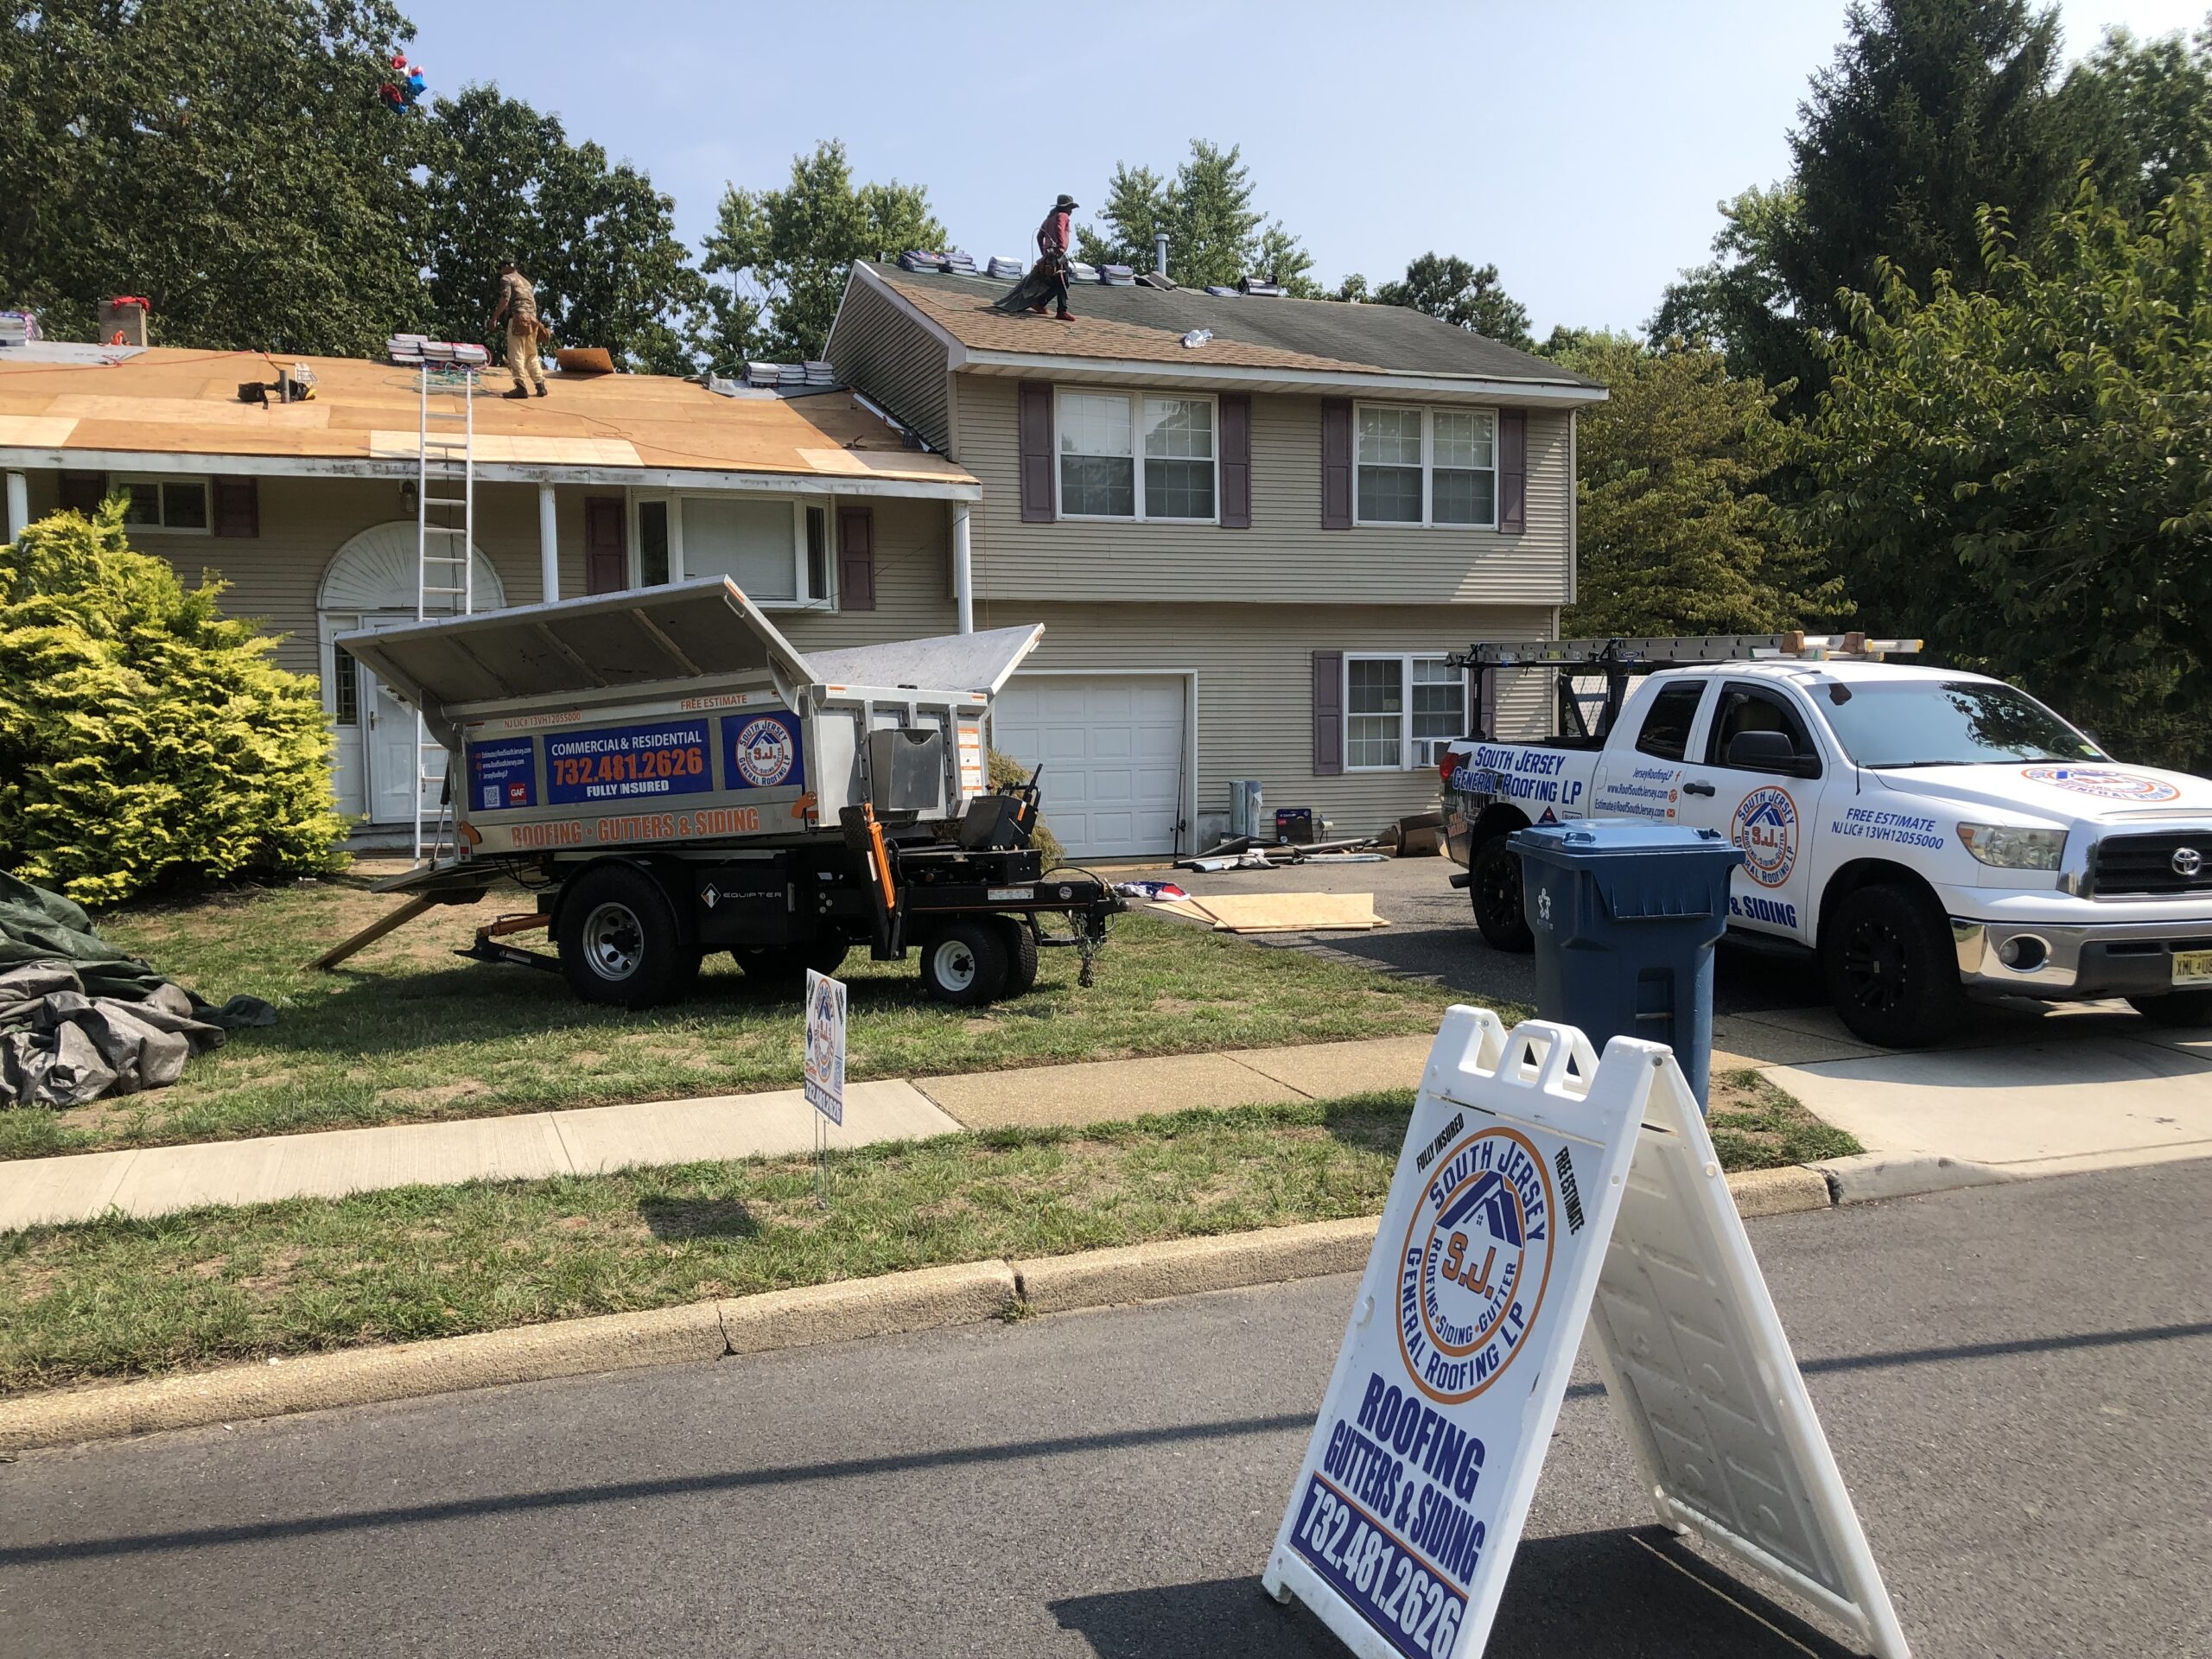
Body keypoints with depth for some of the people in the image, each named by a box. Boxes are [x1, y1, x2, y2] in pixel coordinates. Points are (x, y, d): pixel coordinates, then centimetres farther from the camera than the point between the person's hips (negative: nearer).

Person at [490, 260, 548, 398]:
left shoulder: (506, 279, 4)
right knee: (532, 355, 15)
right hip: (532, 319, 7)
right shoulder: (526, 281, 27)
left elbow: (505, 299, -10)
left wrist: (494, 317, -9)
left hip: (518, 318, -7)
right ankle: (540, 385, 8)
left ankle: (521, 387, -16)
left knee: (516, 354, -8)